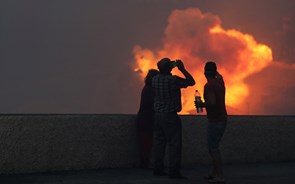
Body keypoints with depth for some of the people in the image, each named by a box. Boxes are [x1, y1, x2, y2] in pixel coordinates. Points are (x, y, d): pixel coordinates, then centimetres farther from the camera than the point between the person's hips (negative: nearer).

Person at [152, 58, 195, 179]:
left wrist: (172, 67, 22)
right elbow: (191, 82, -4)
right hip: (170, 116, -7)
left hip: (158, 114, 7)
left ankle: (158, 169, 14)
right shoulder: (173, 80, -16)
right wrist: (182, 69, 2)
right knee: (174, 143, -2)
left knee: (159, 142, 11)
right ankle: (173, 171, -3)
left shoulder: (155, 79, 2)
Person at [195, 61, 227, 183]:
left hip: (215, 121, -9)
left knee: (213, 148, -6)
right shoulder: (219, 81, 9)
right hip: (222, 119, 9)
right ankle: (214, 172, 21)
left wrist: (201, 104, -11)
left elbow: (212, 103, -27)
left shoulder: (209, 86, -17)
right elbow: (218, 75, 33)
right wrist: (213, 67, 40)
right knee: (214, 147, 17)